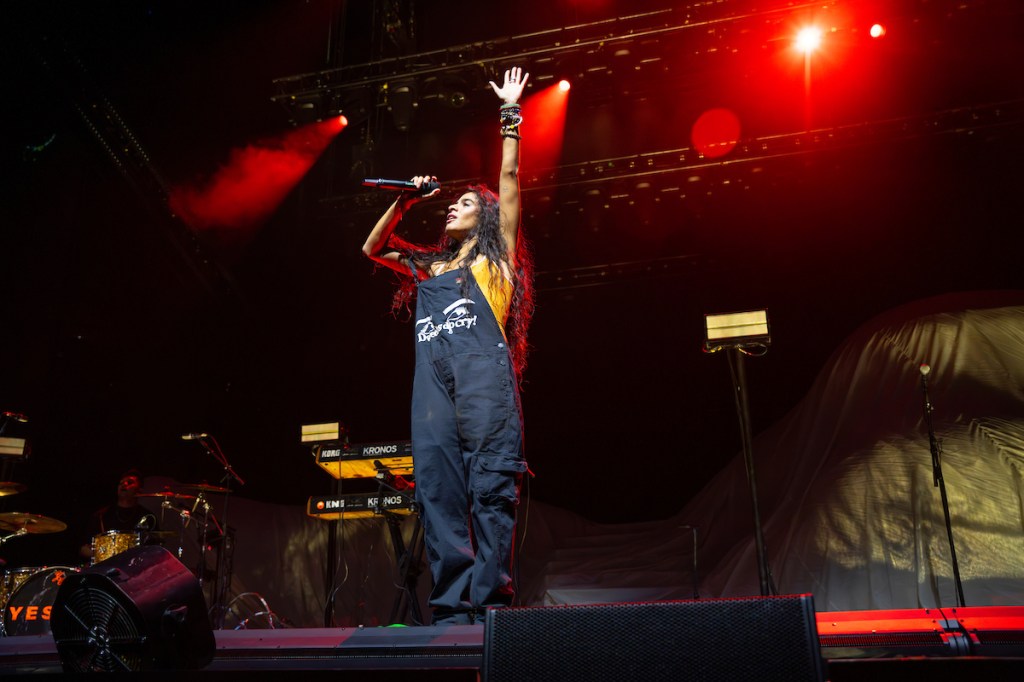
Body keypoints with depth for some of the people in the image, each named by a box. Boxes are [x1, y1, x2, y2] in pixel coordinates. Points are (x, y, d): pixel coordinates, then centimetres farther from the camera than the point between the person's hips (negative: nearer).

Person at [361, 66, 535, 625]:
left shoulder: (494, 256, 18)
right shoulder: (428, 266, 30)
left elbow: (509, 178, 13)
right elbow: (372, 249, 39)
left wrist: (510, 114, 17)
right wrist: (404, 202, 32)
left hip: (483, 372, -5)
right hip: (433, 379, 5)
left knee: (491, 485, -10)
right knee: (438, 489, -4)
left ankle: (491, 599, -9)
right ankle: (451, 607, -3)